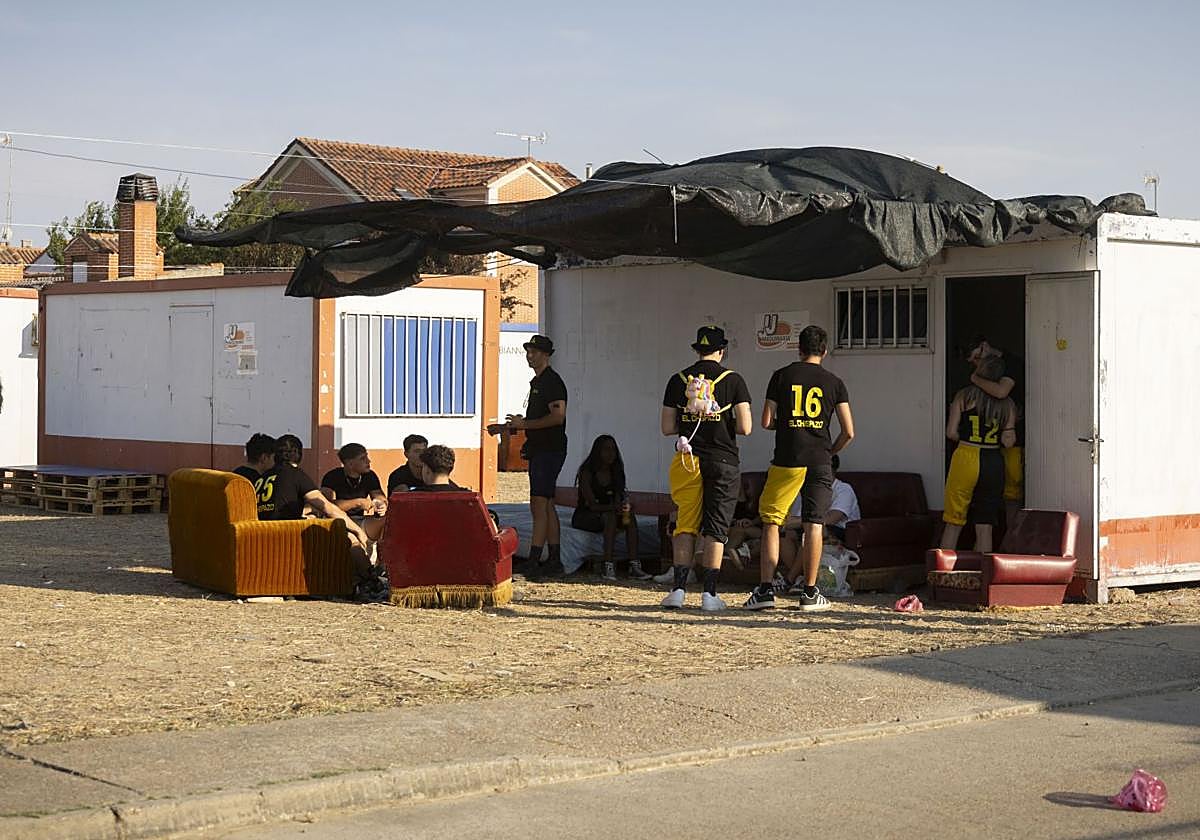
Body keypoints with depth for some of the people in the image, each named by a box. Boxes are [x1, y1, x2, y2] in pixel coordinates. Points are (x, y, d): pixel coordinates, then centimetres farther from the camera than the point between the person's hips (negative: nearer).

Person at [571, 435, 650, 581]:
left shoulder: (616, 473, 6)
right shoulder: (587, 472, -13)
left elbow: (618, 501, -2)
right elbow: (592, 505, -20)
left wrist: (624, 506, -27)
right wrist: (613, 507, -37)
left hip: (609, 514, 6)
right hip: (584, 516, -6)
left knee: (630, 515, -23)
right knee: (609, 517, -34)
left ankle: (634, 565, -34)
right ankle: (608, 567, -43)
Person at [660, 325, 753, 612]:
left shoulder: (678, 380, 5)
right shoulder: (732, 379, -2)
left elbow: (667, 428, 4)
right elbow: (745, 427, -7)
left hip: (687, 458, 2)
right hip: (722, 461, -2)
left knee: (685, 524, 8)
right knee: (715, 527, 3)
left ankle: (678, 588, 2)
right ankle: (710, 593, 1)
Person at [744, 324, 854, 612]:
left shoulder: (782, 376, 2)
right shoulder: (834, 383, 5)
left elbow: (767, 422, 0)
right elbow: (848, 432, 2)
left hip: (786, 461, -1)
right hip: (819, 463, 1)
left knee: (771, 522, 6)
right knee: (814, 525, 3)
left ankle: (765, 589, -1)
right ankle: (810, 593, 3)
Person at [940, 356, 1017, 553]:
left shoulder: (964, 396, -3)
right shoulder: (1006, 403, 3)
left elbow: (951, 432, -4)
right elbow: (1008, 442, -3)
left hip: (965, 458, -2)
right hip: (993, 463, 2)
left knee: (954, 524, 6)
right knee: (985, 527, 7)